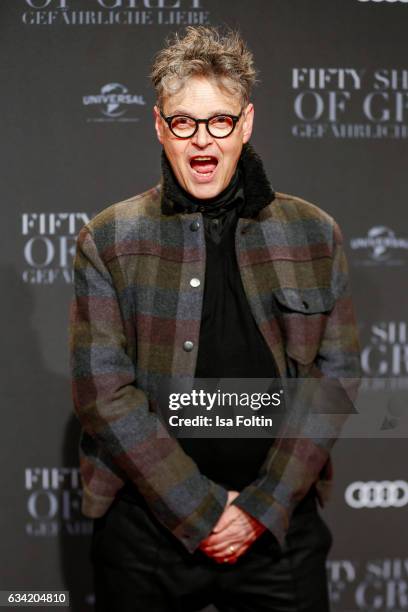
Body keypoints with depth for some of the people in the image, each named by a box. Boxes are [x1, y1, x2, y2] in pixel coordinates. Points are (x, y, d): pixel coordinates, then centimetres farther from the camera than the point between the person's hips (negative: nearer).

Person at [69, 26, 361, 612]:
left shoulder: (314, 234, 3)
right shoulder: (108, 240, -1)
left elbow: (335, 375, 2)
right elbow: (104, 392, -6)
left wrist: (262, 507, -7)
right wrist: (202, 509, -11)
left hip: (279, 520, 1)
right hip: (145, 524, -1)